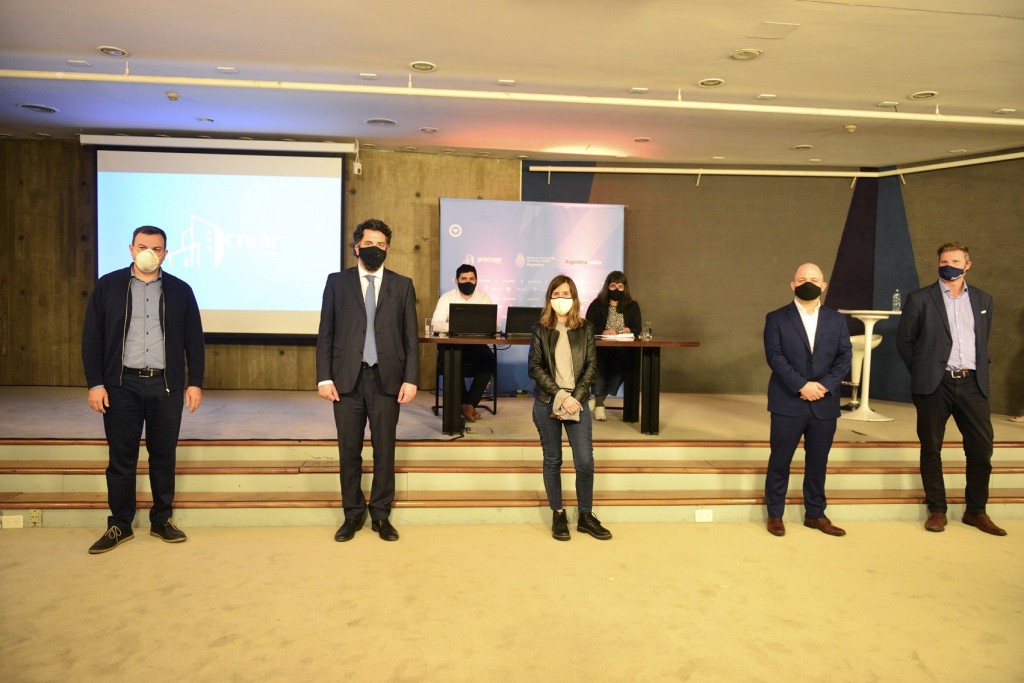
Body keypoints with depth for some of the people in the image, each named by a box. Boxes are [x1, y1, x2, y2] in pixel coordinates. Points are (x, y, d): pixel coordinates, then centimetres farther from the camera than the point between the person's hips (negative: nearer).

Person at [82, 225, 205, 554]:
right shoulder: (107, 286, 4)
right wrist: (95, 383, -5)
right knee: (121, 457, 6)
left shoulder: (180, 290, 5)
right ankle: (119, 525, 18)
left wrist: (195, 383, 0)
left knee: (164, 456, 9)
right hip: (122, 385, 0)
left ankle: (162, 521, 21)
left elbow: (194, 341, 6)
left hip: (167, 385, 1)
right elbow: (92, 338, 2)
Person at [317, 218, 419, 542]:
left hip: (386, 379, 0)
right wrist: (324, 377, -4)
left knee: (384, 450, 6)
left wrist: (411, 379, -4)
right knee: (349, 451, 7)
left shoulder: (402, 285, 6)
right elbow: (325, 334, 4)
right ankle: (353, 514, 22)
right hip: (347, 378, 0)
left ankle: (381, 515, 20)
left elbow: (411, 337, 4)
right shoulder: (337, 282, 6)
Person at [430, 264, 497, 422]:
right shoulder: (447, 297, 0)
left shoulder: (484, 298, 5)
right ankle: (465, 404, -13)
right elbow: (436, 324, -12)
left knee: (489, 361, -28)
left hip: (476, 343, 2)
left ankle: (469, 404, -20)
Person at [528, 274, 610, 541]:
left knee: (585, 461, -3)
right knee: (552, 460, 6)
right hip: (547, 404, -1)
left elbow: (592, 366, 2)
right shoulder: (540, 329, 2)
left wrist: (576, 398, -10)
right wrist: (560, 396, -13)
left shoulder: (585, 329, 5)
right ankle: (558, 516, 19)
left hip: (578, 402, 1)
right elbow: (534, 368, -5)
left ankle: (586, 516, 14)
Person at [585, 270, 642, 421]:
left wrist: (629, 330, -18)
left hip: (622, 351, 1)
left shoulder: (633, 306, 14)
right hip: (600, 349, -1)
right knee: (600, 363, -33)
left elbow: (637, 329, 6)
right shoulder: (596, 305, 6)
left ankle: (598, 399, -24)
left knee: (620, 363, -31)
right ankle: (599, 402, -30)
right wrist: (603, 331, -24)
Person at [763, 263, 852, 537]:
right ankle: (775, 515, 14)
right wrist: (801, 386, -18)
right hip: (788, 403, -3)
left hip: (824, 404, 3)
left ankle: (815, 514, 24)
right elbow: (775, 357, -9)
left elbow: (844, 357, 3)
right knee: (780, 461, 3)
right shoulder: (777, 318, 1)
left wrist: (826, 385, -12)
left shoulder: (836, 320, 11)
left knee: (818, 462, 11)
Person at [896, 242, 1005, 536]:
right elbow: (903, 340, 5)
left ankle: (976, 511, 18)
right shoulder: (920, 299, 1)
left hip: (972, 383, 3)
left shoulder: (983, 300, 12)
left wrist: (979, 370, 13)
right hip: (935, 384, -3)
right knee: (931, 448, 4)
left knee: (982, 448, 3)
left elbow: (983, 342, 21)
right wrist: (921, 370, 5)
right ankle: (937, 510, 15)